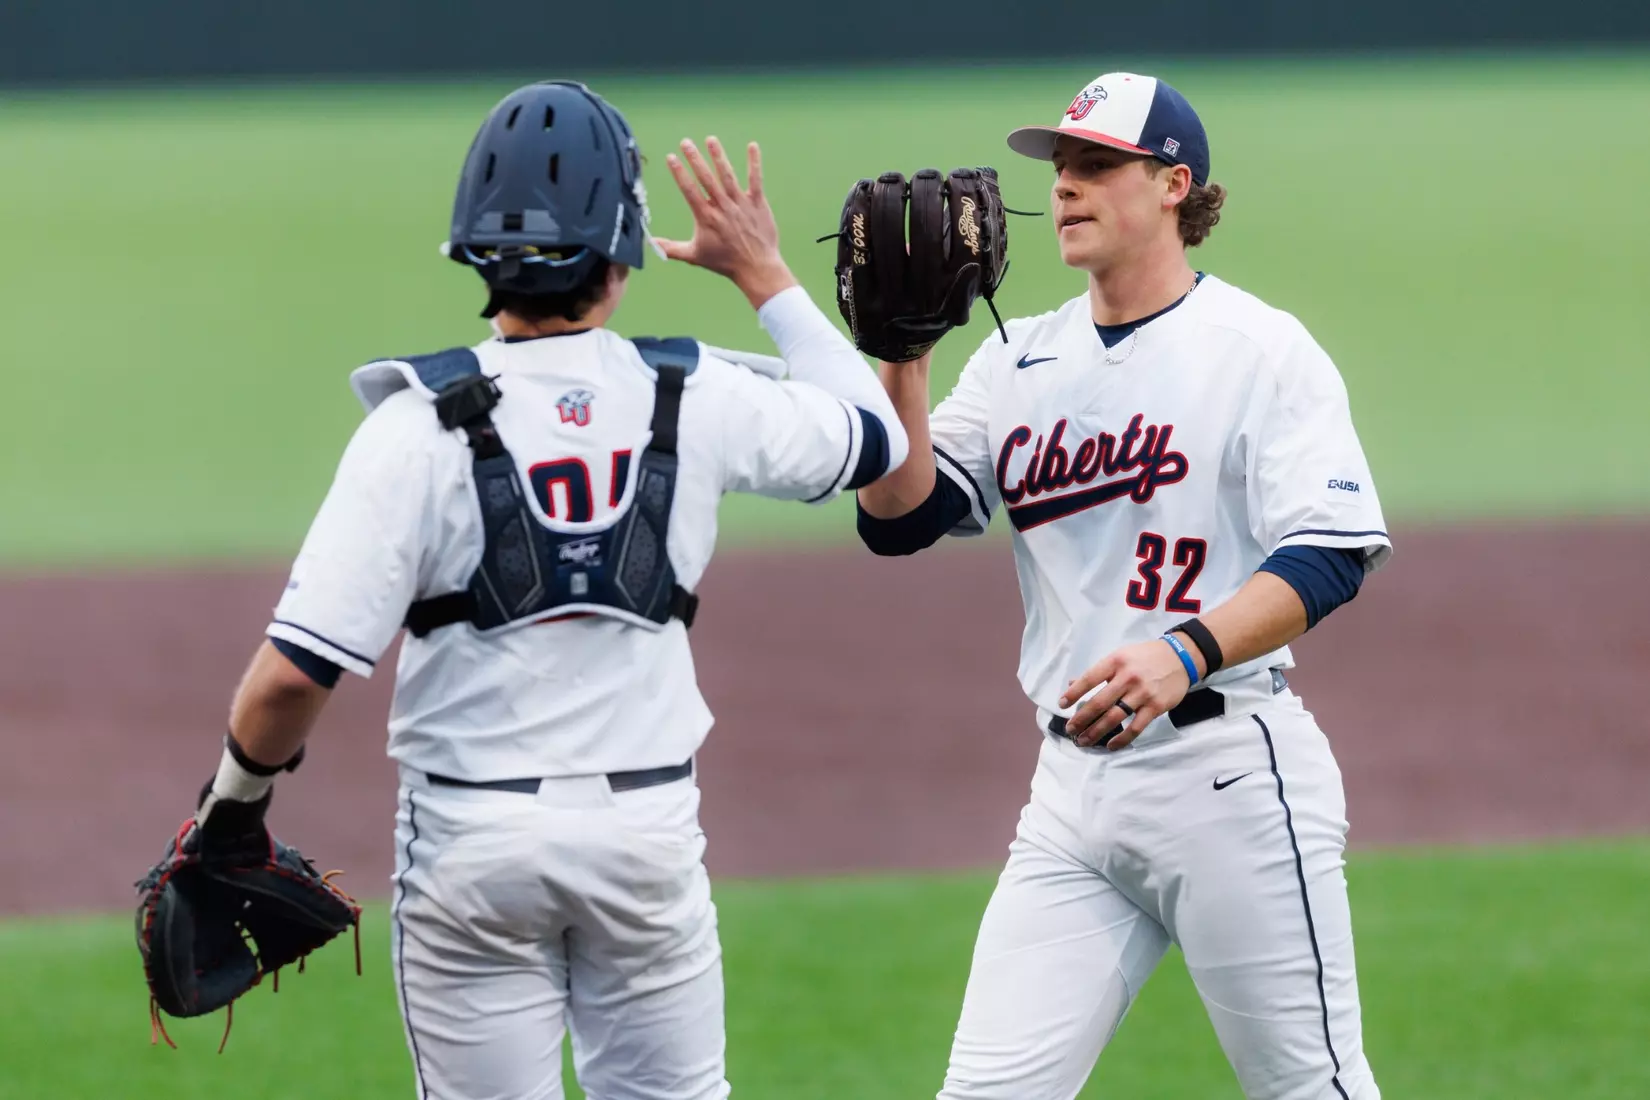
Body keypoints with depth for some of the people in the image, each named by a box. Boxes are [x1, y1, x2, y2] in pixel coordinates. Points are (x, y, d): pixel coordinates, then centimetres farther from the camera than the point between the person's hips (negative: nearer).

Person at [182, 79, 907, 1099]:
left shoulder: (423, 423, -13)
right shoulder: (695, 400, -5)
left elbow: (298, 669, -16)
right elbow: (876, 437, 15)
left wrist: (237, 792, 2)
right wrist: (767, 276, 21)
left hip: (472, 839, -2)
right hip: (650, 825, 2)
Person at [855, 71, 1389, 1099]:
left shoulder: (1261, 349, -4)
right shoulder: (1020, 360, 14)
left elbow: (1331, 557, -14)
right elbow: (899, 517, 5)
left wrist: (1187, 652, -29)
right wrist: (902, 362, -9)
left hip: (1228, 770, -5)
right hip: (1075, 780, 5)